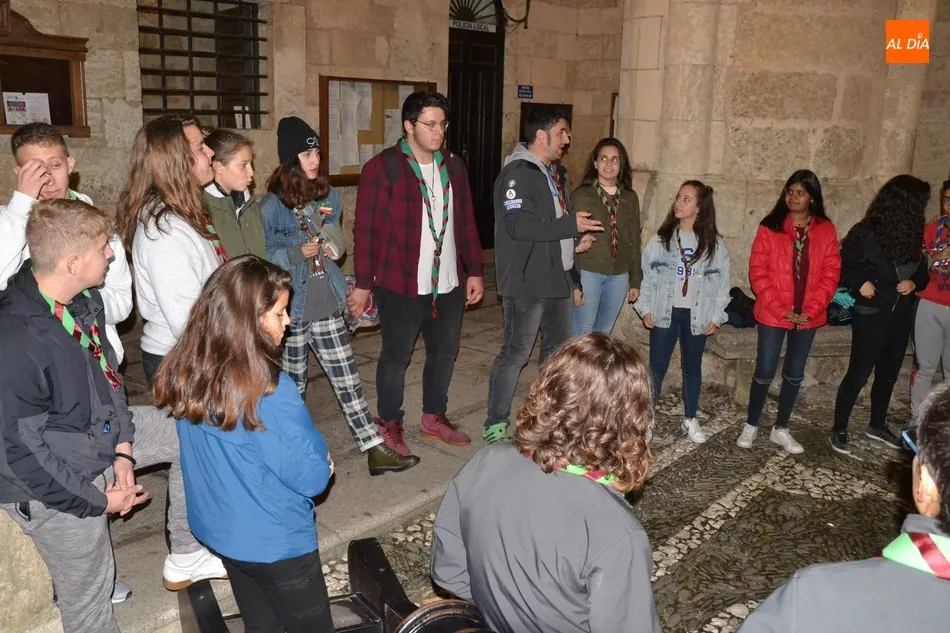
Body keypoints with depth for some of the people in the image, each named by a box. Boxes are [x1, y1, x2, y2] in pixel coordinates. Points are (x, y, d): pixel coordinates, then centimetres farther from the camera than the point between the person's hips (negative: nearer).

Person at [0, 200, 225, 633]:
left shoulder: (83, 297, -10)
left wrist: (123, 449, -4)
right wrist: (98, 500, -15)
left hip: (100, 435, 8)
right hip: (55, 485, -7)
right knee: (88, 593, 10)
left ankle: (185, 557, 25)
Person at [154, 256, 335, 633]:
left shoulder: (185, 372, -9)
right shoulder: (269, 391, -31)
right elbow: (311, 479, -23)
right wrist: (320, 458, -2)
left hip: (217, 530, 7)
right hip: (276, 542, -6)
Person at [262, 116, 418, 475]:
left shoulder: (328, 196, 8)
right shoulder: (272, 205, -11)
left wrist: (334, 246, 1)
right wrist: (297, 253, -22)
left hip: (327, 306, 4)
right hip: (291, 309, -4)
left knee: (347, 380, 5)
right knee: (292, 386, 12)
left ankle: (374, 450, 8)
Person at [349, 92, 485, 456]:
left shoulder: (454, 167, 8)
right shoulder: (382, 168, -10)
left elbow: (466, 223, 13)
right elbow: (365, 230, -11)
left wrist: (474, 271, 11)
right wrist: (363, 284, -12)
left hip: (449, 285, 6)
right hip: (401, 286, -6)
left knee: (444, 352, 16)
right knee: (396, 357, 7)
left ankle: (434, 418, 36)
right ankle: (389, 425, 27)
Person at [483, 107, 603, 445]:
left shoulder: (552, 173, 16)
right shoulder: (517, 173, -15)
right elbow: (518, 225, -26)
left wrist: (574, 242, 7)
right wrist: (571, 225, -21)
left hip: (558, 278, 10)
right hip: (526, 282, -10)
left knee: (558, 349, 17)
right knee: (516, 353, -3)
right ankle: (495, 426, 9)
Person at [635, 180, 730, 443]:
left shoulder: (714, 244, -2)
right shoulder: (661, 238, 0)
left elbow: (722, 282, 2)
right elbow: (647, 273, 2)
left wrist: (716, 317, -1)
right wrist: (645, 308, -3)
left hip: (696, 316, 0)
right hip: (665, 313, 0)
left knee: (693, 368, 12)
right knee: (657, 366, 5)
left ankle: (691, 419, 25)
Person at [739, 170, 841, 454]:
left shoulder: (826, 230, 2)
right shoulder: (770, 227, -5)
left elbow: (830, 274, 0)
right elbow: (758, 271, -8)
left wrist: (810, 310, -11)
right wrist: (780, 308, -15)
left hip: (808, 317, 3)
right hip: (772, 314, -3)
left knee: (794, 374, 12)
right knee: (765, 372, 2)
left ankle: (780, 429, 27)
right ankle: (751, 426, 20)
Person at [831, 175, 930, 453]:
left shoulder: (912, 237, 1)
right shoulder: (867, 234, -16)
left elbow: (922, 272, 12)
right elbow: (843, 267, -7)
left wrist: (914, 284, -9)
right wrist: (859, 283, -23)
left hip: (901, 315, 6)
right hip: (871, 314, -6)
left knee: (889, 373, 16)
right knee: (859, 373, -1)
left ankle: (877, 425, 34)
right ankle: (838, 430, 11)